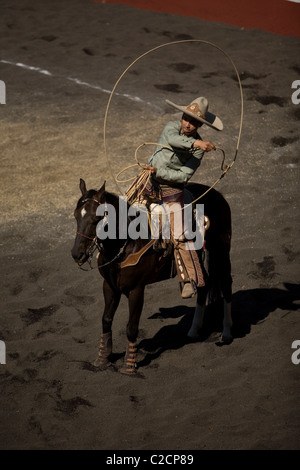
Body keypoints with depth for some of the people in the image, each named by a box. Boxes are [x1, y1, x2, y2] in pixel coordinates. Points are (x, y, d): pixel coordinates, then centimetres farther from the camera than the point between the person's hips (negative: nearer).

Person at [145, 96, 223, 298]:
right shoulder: (172, 127, -6)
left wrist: (158, 171, -26)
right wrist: (195, 143, -47)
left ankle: (190, 280, -12)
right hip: (150, 183, 4)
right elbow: (173, 139, -31)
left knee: (178, 236, -15)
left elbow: (184, 175, -17)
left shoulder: (199, 150, -12)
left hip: (171, 189, -4)